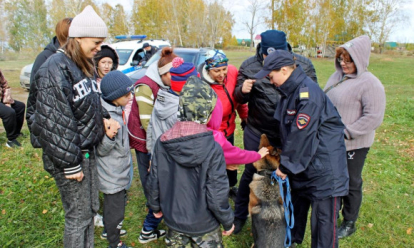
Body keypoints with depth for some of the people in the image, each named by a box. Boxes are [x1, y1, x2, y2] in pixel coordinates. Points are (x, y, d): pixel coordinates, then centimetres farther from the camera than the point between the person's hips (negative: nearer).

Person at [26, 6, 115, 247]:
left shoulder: (83, 66, 9)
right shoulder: (56, 69, -19)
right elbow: (53, 123, -22)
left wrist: (103, 120, -1)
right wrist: (70, 164, -18)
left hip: (88, 151, 9)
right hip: (69, 155, -9)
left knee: (91, 208, 20)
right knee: (79, 216, 5)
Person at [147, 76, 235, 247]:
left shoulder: (162, 143, -14)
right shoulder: (212, 149, -27)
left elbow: (153, 182, -5)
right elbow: (217, 194, -22)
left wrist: (155, 206, 13)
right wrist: (228, 221, -5)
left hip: (174, 220, 4)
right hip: (204, 225, -3)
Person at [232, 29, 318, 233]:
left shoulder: (303, 65, -6)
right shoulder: (249, 66, -6)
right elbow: (239, 99, 1)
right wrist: (243, 91, -23)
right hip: (257, 132, -1)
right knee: (251, 171, 12)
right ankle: (240, 215, 35)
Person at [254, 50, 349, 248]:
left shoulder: (308, 93, -24)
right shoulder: (290, 91, 6)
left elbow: (301, 136, -24)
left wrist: (286, 165, -15)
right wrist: (285, 162, 9)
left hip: (323, 169, -9)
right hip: (302, 166, 9)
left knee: (323, 222, 4)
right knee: (296, 210, 24)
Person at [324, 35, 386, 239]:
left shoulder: (370, 84, -17)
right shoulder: (337, 76, 5)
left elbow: (373, 117, -21)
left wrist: (345, 132, -23)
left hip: (354, 145, -7)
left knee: (351, 184, 11)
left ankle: (349, 223, 30)